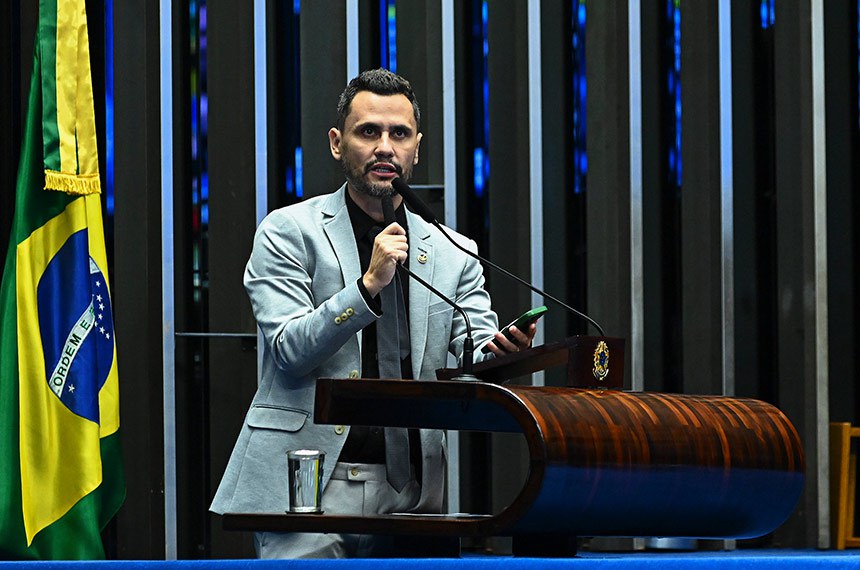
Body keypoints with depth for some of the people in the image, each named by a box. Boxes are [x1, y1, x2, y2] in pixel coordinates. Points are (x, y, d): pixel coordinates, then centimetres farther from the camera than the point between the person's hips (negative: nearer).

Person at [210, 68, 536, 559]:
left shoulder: (452, 254, 13)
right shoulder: (289, 232, 3)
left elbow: (476, 358, 3)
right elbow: (289, 351, -7)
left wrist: (500, 352, -21)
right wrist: (369, 285, -19)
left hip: (410, 494, 3)